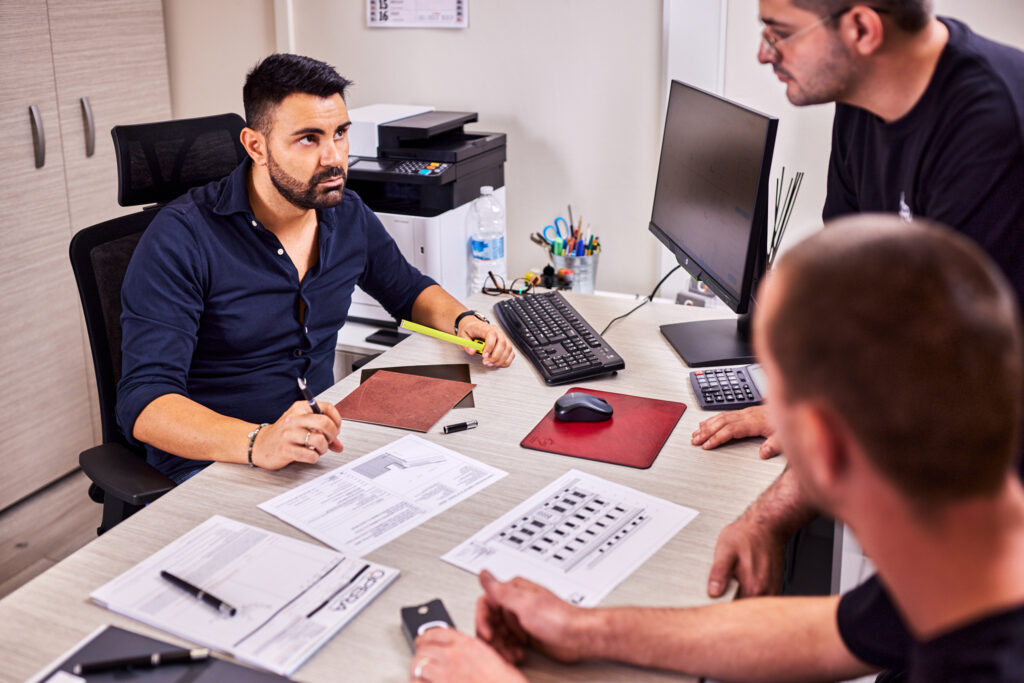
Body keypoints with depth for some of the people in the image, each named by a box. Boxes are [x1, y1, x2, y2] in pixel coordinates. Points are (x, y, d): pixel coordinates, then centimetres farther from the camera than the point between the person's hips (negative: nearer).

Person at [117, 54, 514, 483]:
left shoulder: (347, 214, 3)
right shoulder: (181, 239, -17)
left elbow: (409, 290, 23)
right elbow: (143, 401, -25)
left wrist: (464, 321, 0)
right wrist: (258, 443, -43)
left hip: (321, 441, 7)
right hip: (211, 461, -6)